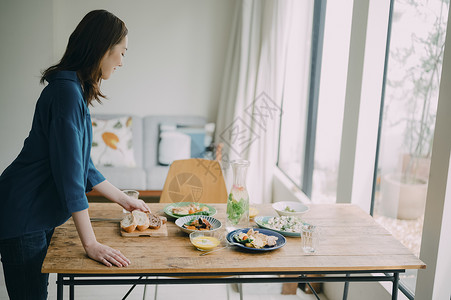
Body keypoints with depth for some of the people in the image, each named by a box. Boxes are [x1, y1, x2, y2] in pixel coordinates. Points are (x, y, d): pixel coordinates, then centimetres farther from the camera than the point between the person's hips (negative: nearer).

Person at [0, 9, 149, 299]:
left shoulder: (75, 90, 10)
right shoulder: (67, 90, -22)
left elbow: (82, 165, 15)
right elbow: (69, 174, -26)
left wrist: (124, 199, 19)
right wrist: (91, 244, -23)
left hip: (40, 218, 10)